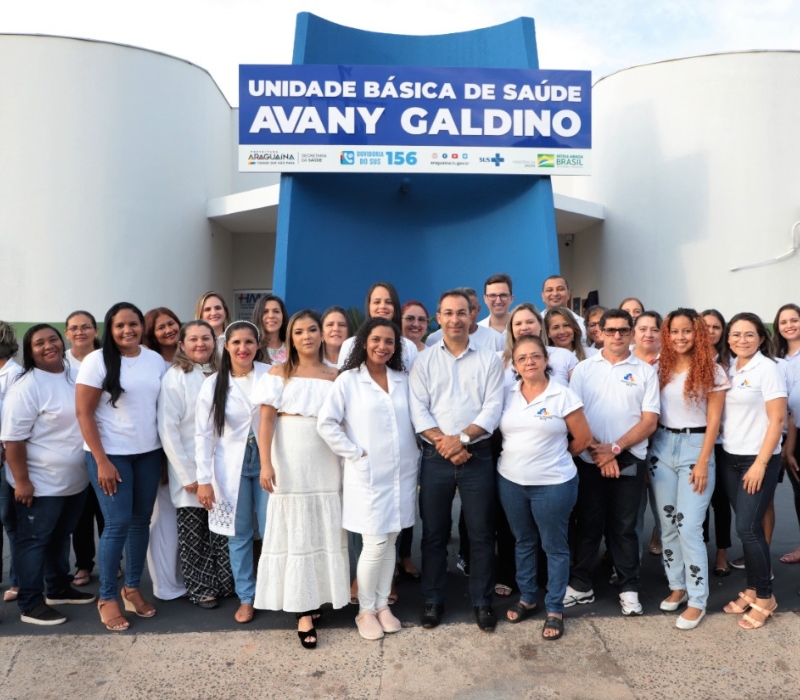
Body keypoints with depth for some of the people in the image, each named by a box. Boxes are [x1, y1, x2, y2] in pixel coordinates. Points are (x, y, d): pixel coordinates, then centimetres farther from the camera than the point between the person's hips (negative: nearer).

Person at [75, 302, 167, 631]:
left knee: (141, 521, 10)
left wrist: (166, 452, 6)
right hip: (111, 454, -4)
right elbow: (83, 413, -10)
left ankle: (133, 588, 27)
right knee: (118, 524, -3)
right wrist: (102, 461, -14)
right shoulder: (97, 361, -9)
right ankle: (107, 597, 15)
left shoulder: (155, 360, 3)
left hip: (149, 453, 4)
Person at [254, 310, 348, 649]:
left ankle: (315, 599, 21)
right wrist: (266, 464, -12)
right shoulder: (279, 373, 2)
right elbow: (266, 421, -4)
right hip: (290, 464, -2)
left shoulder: (335, 376, 7)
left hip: (326, 465, 2)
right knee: (295, 533, 2)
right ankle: (302, 610, 8)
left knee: (325, 532, 6)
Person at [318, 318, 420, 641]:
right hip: (368, 476, -4)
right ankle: (365, 610, 19)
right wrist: (354, 454, -11)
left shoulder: (403, 380, 8)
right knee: (375, 546, -1)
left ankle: (382, 604, 28)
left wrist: (417, 453, 2)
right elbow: (326, 423, -9)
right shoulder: (349, 380, -5)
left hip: (402, 474, 4)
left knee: (391, 542, 12)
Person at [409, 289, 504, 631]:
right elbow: (418, 410, -3)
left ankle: (482, 601, 25)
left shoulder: (489, 360, 4)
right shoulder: (424, 360, 5)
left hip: (478, 457, 0)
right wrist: (443, 442, -15)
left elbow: (493, 408, -6)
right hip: (435, 458, 1)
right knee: (434, 533, 10)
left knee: (481, 533, 8)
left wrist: (461, 438, -17)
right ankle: (433, 600, 26)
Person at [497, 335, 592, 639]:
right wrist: (519, 456, 0)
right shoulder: (508, 395, 2)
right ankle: (526, 598, 35)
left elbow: (583, 438, -4)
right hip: (510, 482, 4)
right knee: (524, 542, 18)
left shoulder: (563, 396, -9)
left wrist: (555, 456, 5)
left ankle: (555, 609, 24)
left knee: (555, 546, 9)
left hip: (553, 484, -4)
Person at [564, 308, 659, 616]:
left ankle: (628, 588, 23)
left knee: (624, 527, 9)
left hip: (629, 461, 0)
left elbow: (649, 421, -3)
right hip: (589, 460, 1)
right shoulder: (583, 369, 3)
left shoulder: (645, 371, 2)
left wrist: (615, 448, -13)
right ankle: (581, 585, 21)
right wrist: (597, 451, -10)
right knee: (588, 525, 9)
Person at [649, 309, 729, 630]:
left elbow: (713, 422, -5)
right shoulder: (660, 367, 5)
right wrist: (647, 453, 2)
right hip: (661, 447, 4)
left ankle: (697, 600, 7)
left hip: (695, 447, -4)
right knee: (668, 524, 10)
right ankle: (677, 586, 26)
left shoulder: (712, 371, -4)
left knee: (688, 527, -6)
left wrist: (703, 463, -11)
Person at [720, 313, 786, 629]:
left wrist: (760, 464, -16)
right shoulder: (728, 368, 8)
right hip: (730, 458, 5)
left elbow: (777, 419, -13)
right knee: (746, 527, 11)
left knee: (748, 528, -4)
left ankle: (765, 596, 13)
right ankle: (752, 590, 23)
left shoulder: (767, 369, -10)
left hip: (758, 459, -5)